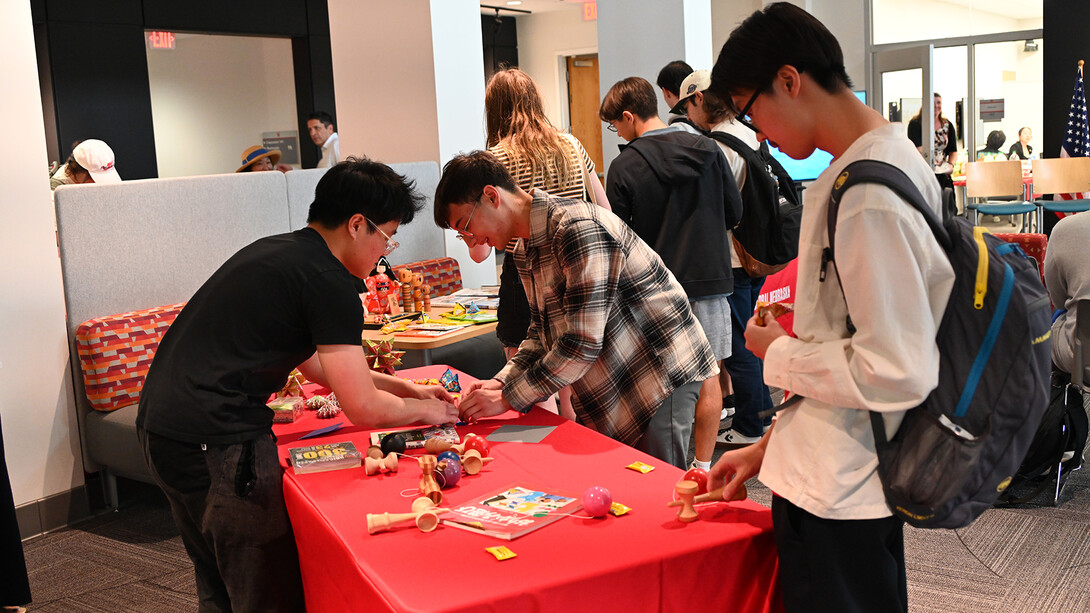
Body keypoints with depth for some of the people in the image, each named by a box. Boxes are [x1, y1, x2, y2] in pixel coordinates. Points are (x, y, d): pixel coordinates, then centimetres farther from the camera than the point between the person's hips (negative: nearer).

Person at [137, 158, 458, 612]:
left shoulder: (275, 252, 16)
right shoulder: (328, 281, -13)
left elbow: (316, 362, 28)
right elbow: (363, 409, -11)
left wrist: (404, 387, 26)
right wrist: (424, 411, 9)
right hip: (214, 442, -10)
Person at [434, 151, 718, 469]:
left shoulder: (578, 228, -25)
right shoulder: (525, 248, 8)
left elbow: (583, 343, -27)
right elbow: (543, 330, 15)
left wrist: (508, 399, -21)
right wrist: (502, 381, -2)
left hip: (660, 374, -9)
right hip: (613, 386, 9)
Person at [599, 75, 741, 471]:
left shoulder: (625, 166, -10)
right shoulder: (708, 151, 0)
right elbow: (734, 213, 7)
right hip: (709, 276, 2)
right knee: (706, 374, 9)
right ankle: (704, 467, 14)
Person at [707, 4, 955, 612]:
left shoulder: (868, 196, -23)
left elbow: (897, 371, -27)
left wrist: (779, 353, -11)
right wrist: (770, 447, 15)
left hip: (836, 494, -9)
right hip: (856, 476, 9)